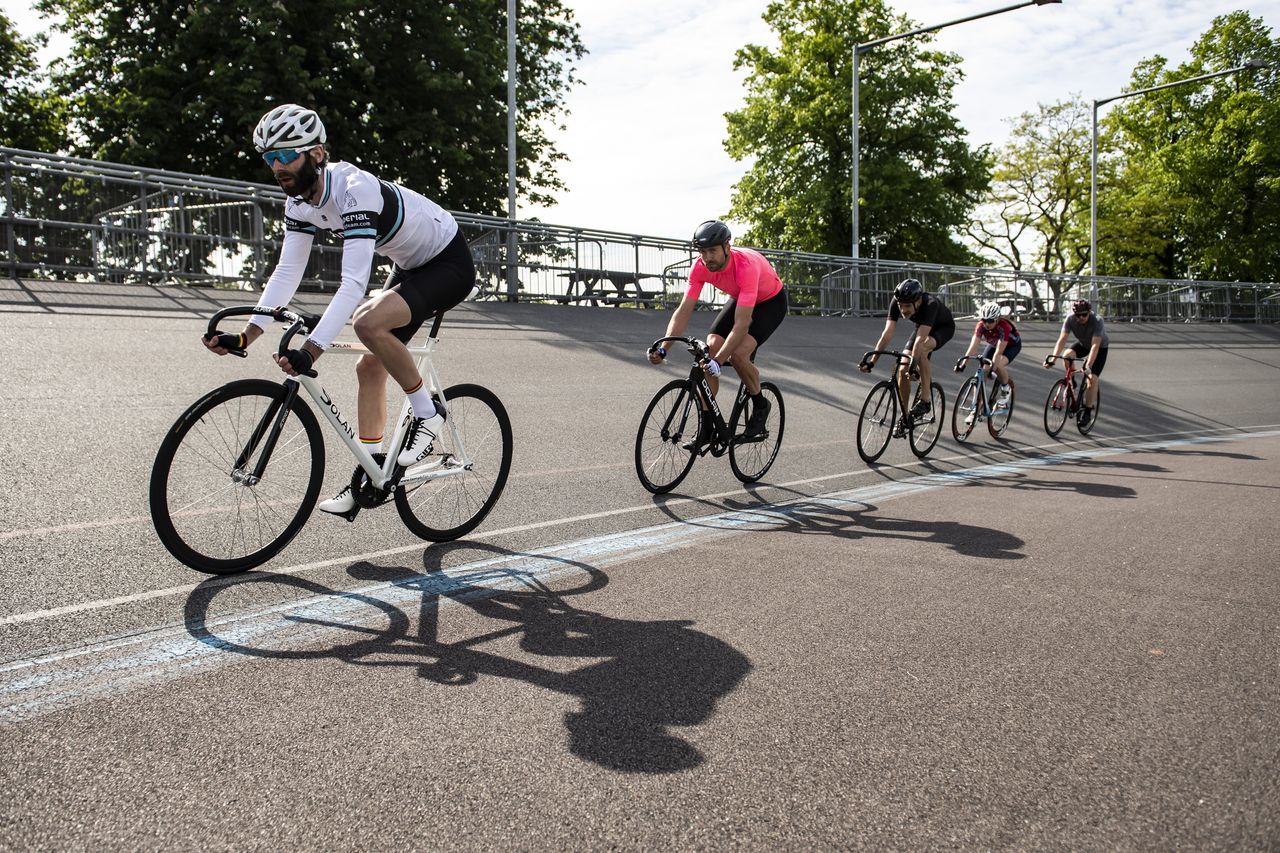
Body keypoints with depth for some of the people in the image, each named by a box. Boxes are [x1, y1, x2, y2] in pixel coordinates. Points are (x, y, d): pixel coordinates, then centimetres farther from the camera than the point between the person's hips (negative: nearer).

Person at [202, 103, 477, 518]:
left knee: (369, 323, -30)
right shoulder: (299, 200, -5)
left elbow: (354, 283, -40)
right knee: (370, 366, 4)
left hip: (450, 263, -9)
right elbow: (287, 274, -4)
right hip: (411, 266, 9)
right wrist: (243, 337, -14)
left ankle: (427, 412, -11)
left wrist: (310, 351, -47)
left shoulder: (355, 189, -31)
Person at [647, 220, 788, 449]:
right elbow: (683, 311, -23)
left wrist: (719, 360, -53)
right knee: (710, 349, -13)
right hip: (739, 299, 6)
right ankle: (706, 428, -6)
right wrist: (663, 348, -36)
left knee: (738, 354, -27)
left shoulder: (746, 266, -40)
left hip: (771, 301, -6)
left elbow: (742, 323, -44)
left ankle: (760, 406, 1)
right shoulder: (700, 267, -23)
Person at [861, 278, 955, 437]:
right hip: (922, 327, 5)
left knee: (921, 350, -36)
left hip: (944, 327, -5)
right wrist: (872, 361, -42)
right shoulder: (897, 303, -28)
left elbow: (920, 339, -49)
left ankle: (925, 401, -24)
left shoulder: (931, 304, -41)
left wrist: (913, 364, -58)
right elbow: (887, 333, -33)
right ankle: (904, 418, 3)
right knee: (903, 370, -10)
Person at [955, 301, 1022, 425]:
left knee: (999, 366, -35)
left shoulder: (1004, 327, -37)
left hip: (1012, 345, -4)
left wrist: (992, 367, -54)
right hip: (993, 344, 4)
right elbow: (973, 345, -35)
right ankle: (975, 410, -8)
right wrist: (963, 362, -47)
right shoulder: (981, 326, -27)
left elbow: (999, 351, -43)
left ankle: (1005, 389, -3)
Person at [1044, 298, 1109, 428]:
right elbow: (1062, 339, -30)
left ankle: (1088, 412, -1)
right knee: (1067, 356, -29)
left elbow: (1095, 346, -41)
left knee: (1091, 380, -15)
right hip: (1083, 344, 4)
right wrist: (1052, 359, -42)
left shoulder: (1097, 321, -35)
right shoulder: (1070, 319, -26)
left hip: (1100, 347, -4)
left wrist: (1088, 367, -50)